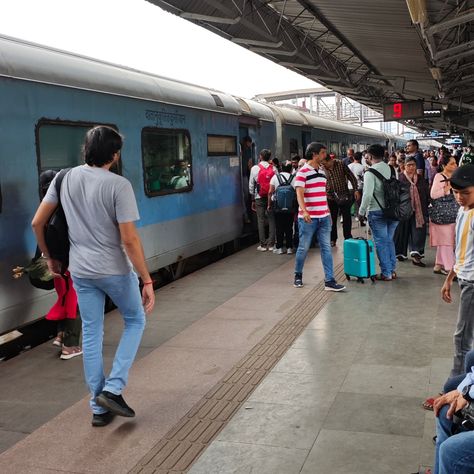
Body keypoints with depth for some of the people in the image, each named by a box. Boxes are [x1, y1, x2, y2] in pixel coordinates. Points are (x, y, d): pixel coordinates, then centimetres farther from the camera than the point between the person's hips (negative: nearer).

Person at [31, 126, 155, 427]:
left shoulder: (65, 179, 0)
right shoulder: (119, 185, -16)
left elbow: (37, 223, 5)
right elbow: (129, 239, -19)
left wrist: (50, 257, 20)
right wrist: (147, 281, -14)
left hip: (81, 272, 5)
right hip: (115, 270, -5)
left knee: (91, 336, 14)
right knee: (135, 321, 18)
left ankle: (100, 408, 22)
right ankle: (113, 389, 8)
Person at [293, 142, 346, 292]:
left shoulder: (322, 171, 14)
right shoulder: (302, 172, -10)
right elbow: (299, 194, -20)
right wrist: (304, 211, -35)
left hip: (324, 217, 7)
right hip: (308, 218, -6)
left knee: (326, 249, 3)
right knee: (303, 248, 5)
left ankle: (329, 281, 4)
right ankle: (298, 275, 25)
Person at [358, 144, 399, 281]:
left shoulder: (370, 172, -13)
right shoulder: (391, 169, 4)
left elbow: (368, 194, -21)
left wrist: (362, 211, -10)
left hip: (377, 212, -6)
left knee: (381, 242, 4)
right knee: (389, 240, 18)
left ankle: (386, 273, 9)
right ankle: (392, 270, 24)